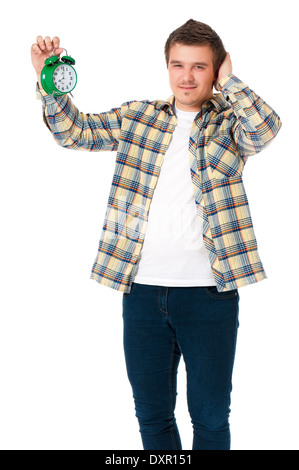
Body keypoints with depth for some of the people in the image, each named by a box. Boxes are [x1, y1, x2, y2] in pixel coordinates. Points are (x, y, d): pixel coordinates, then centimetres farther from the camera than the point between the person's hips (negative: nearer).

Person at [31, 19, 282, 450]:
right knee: (151, 411, 15)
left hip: (208, 290, -2)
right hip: (142, 288, 3)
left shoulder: (229, 123, 3)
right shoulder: (137, 116, 10)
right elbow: (75, 131, 5)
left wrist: (227, 81, -6)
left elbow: (266, 127, -18)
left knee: (210, 415, 9)